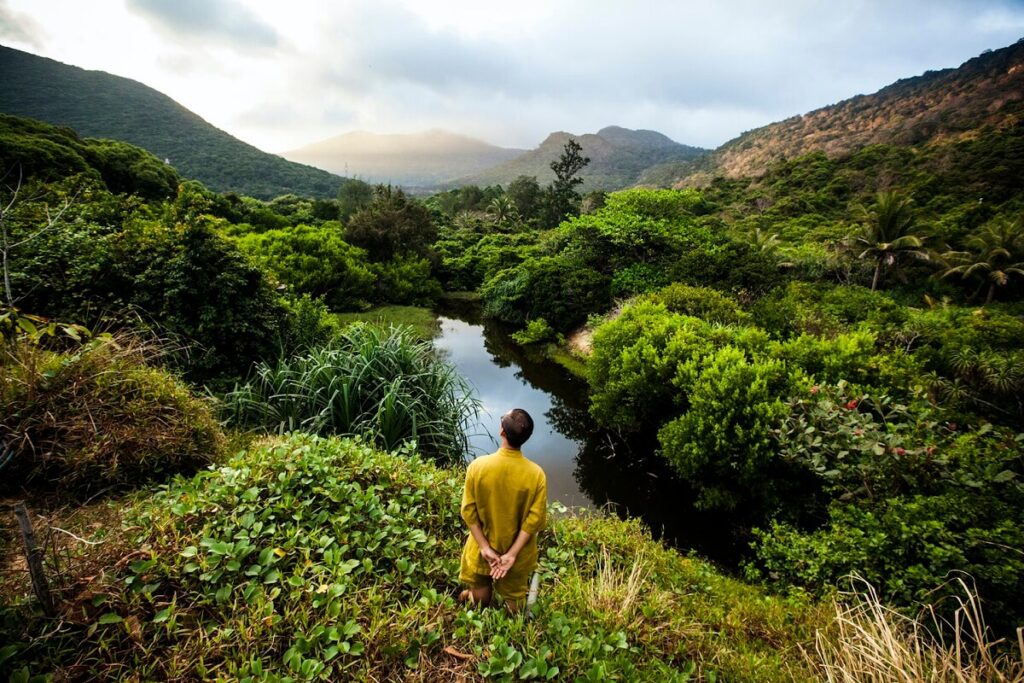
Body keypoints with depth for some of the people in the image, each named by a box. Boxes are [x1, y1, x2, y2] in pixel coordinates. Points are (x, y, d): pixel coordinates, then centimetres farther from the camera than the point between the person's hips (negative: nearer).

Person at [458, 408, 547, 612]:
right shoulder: (536, 474, -22)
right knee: (514, 601, 28)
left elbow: (469, 512, -16)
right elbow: (535, 519, -19)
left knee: (480, 598, 28)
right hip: (518, 552, 0)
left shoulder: (477, 466, -22)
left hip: (483, 549, 0)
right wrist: (512, 554, -14)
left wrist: (485, 547, -11)